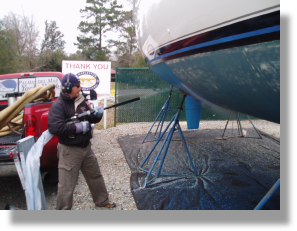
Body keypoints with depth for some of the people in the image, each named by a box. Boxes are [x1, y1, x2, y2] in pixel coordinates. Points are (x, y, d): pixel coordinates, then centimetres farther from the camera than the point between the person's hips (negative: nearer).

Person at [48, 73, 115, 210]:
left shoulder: (82, 101, 6)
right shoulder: (58, 106, -15)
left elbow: (92, 119, 13)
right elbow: (54, 127, -28)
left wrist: (97, 114, -10)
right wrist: (77, 127, -25)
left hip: (86, 147, 7)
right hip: (69, 150, -7)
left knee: (95, 176, 22)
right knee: (67, 186, 0)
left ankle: (102, 201, 42)